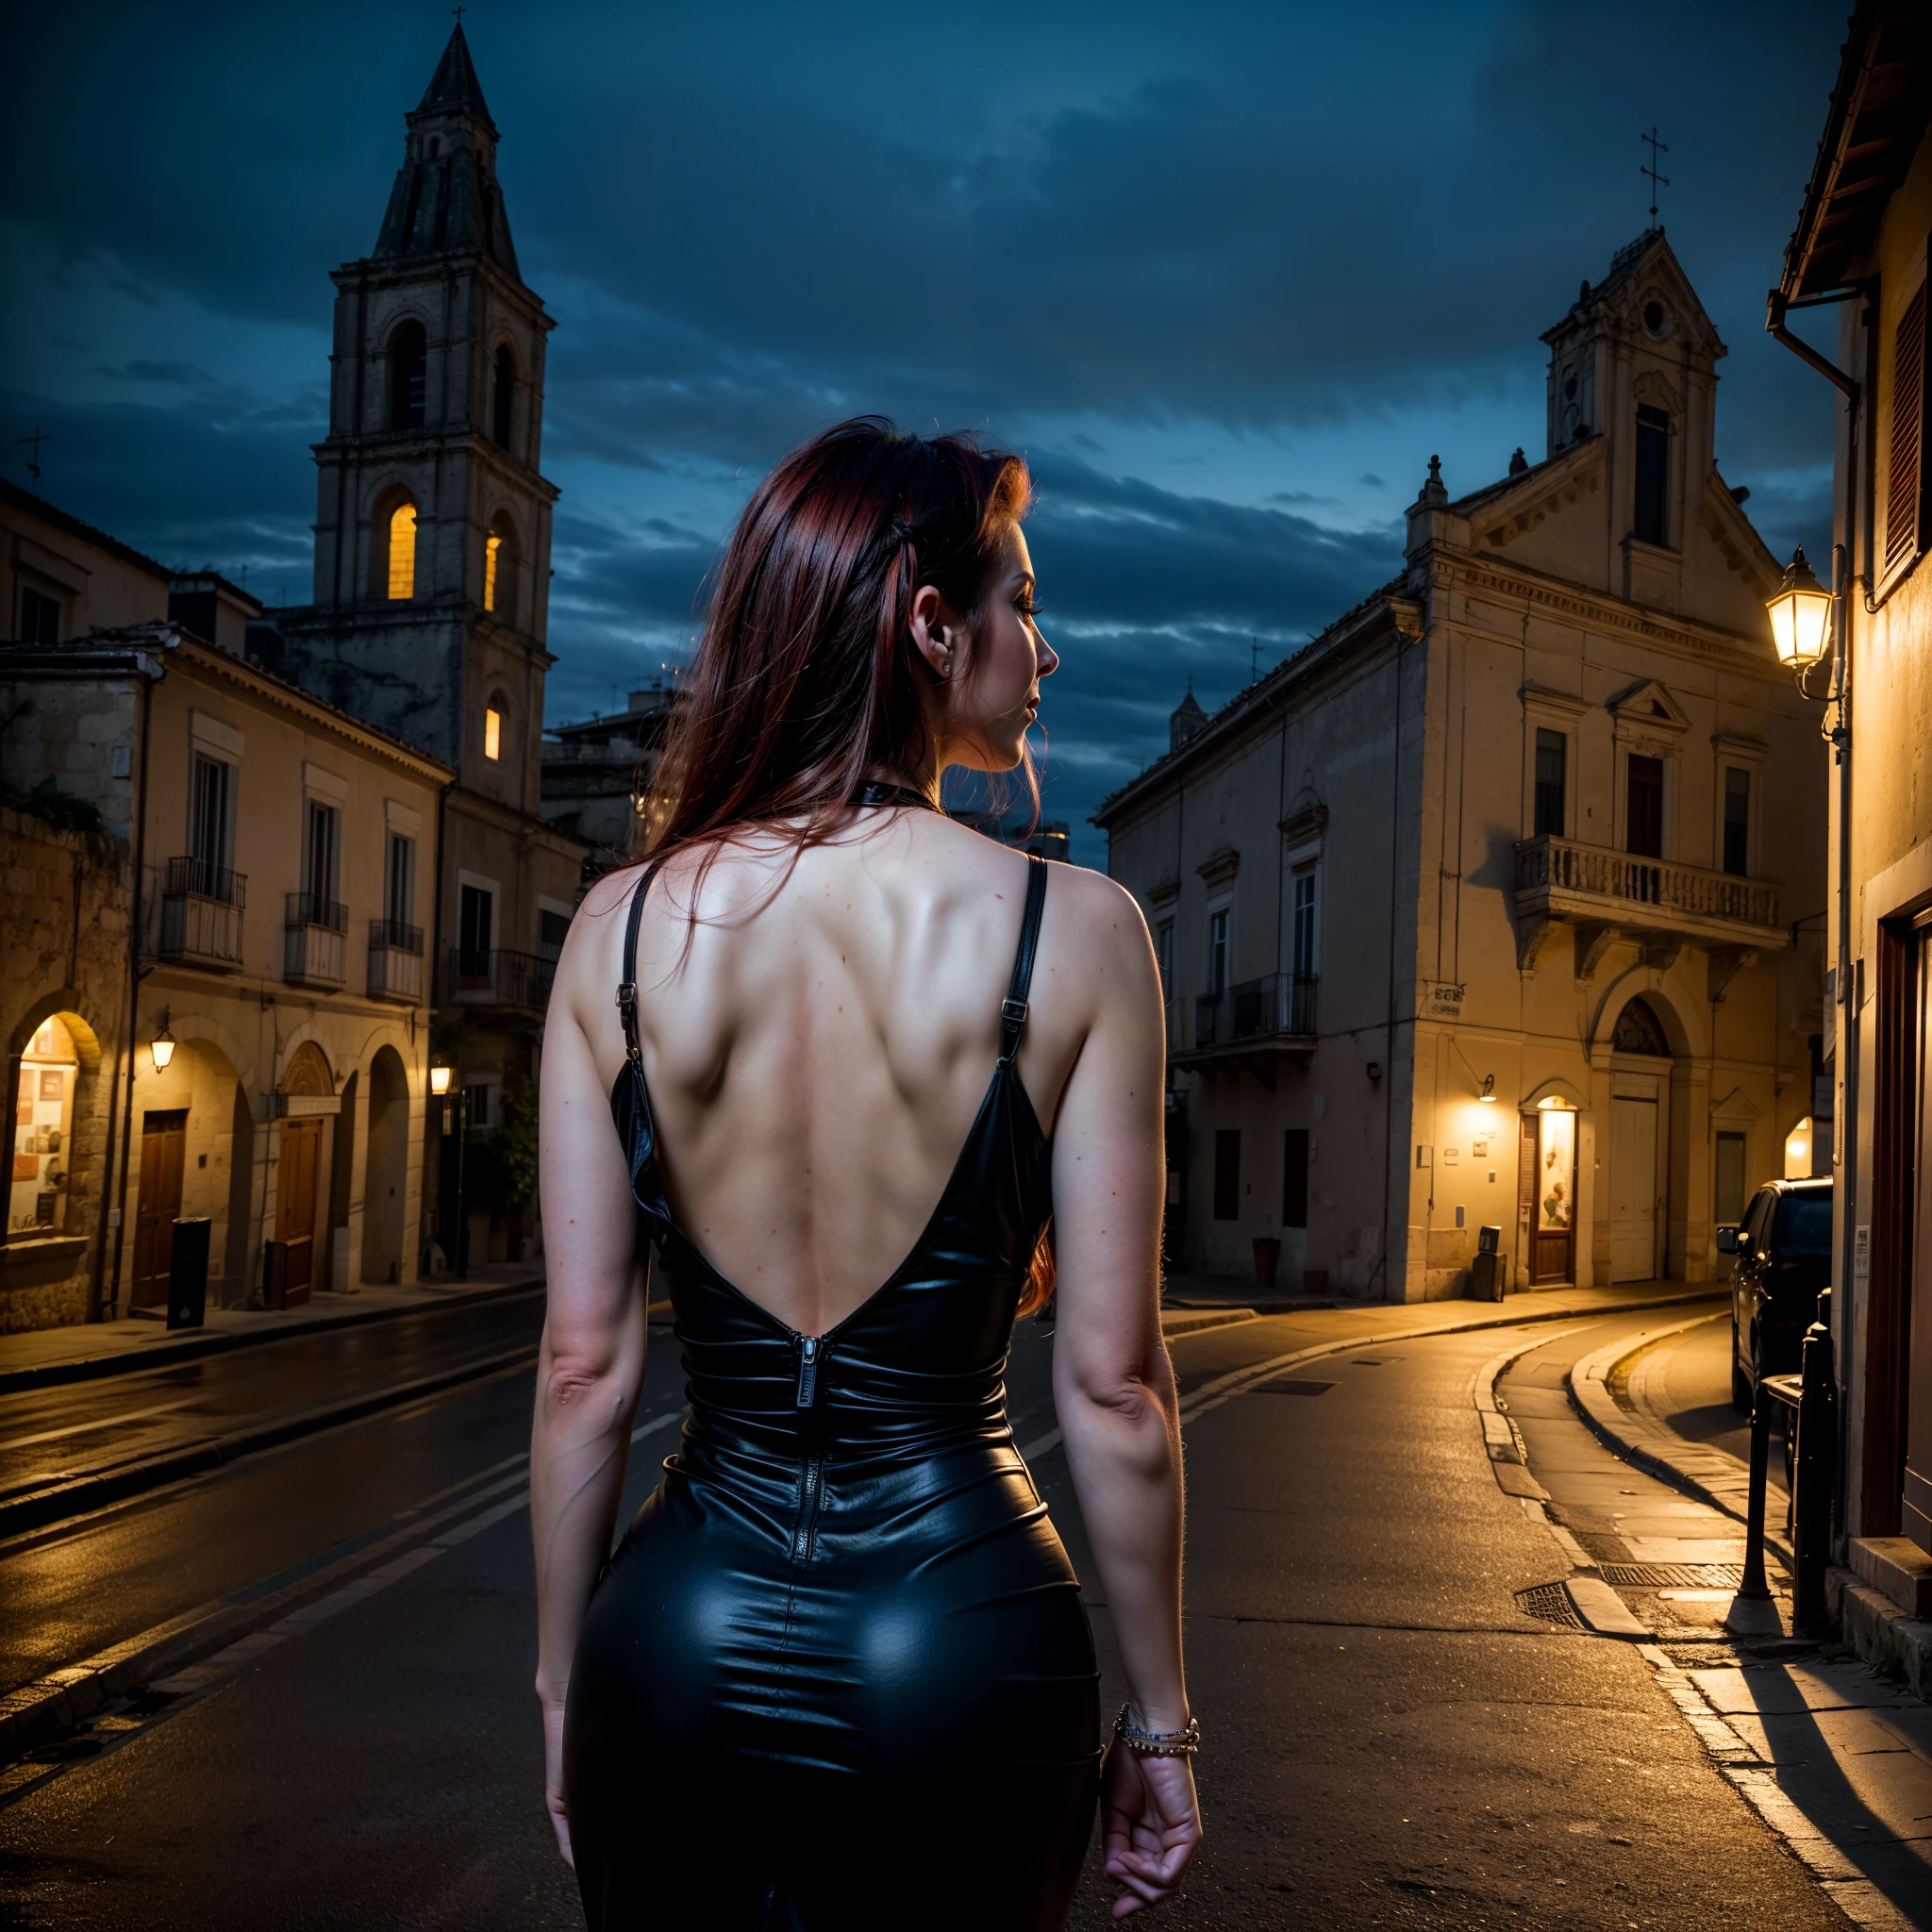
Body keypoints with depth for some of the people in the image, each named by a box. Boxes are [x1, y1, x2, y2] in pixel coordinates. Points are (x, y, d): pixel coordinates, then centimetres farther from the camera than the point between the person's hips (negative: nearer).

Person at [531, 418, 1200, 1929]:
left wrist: (565, 1684, 10)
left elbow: (585, 1367, -3)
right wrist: (1159, 1719, 2)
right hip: (960, 1646, -1)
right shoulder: (1074, 932, -12)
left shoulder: (623, 927, -5)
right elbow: (1112, 1383, -10)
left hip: (684, 1628, 2)